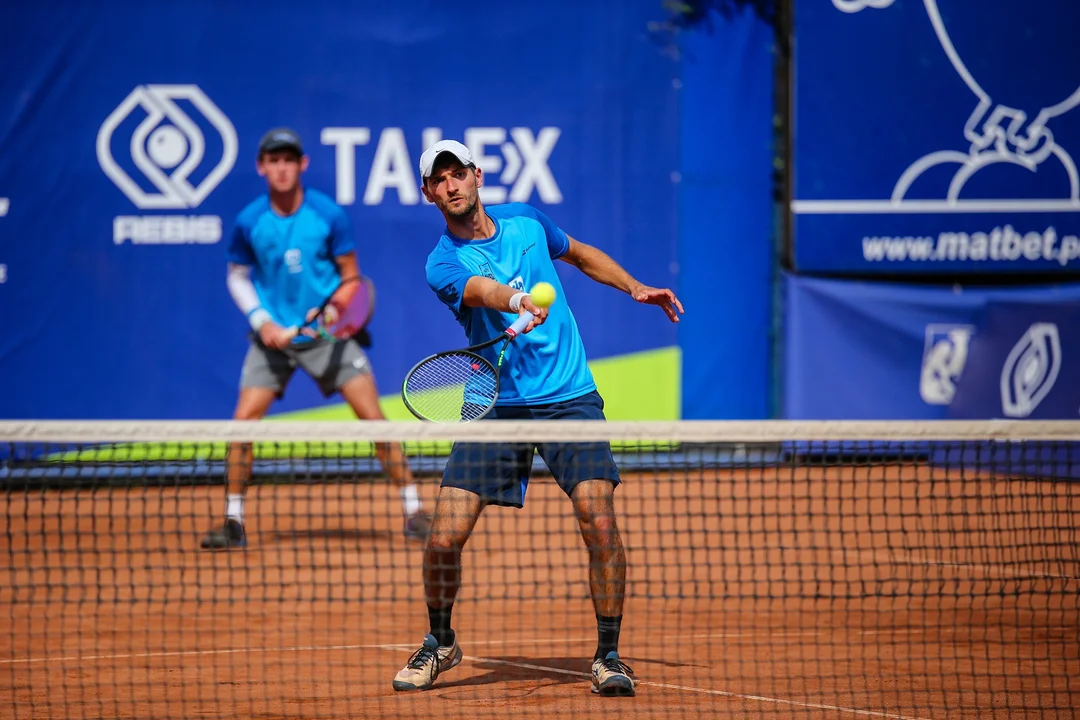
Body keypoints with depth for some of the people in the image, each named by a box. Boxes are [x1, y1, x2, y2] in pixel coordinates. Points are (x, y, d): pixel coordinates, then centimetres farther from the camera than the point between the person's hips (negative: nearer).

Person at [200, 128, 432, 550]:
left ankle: (413, 511, 1)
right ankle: (233, 523, 4)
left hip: (329, 333, -1)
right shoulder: (249, 222, -5)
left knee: (372, 416, -8)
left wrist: (336, 306, -21)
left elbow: (351, 277, 0)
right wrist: (262, 320, -6)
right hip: (274, 336, 1)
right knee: (244, 420, -9)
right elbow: (237, 277, 9)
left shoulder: (330, 215, -9)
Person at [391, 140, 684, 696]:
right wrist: (516, 304, -50)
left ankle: (608, 654, -3)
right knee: (445, 536, -9)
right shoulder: (443, 263, -6)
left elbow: (579, 253, 29)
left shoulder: (527, 222, 8)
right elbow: (481, 289, -30)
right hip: (496, 405, -1)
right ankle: (440, 644, 18)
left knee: (600, 522, -17)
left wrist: (635, 287, 22)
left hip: (570, 399, 2)